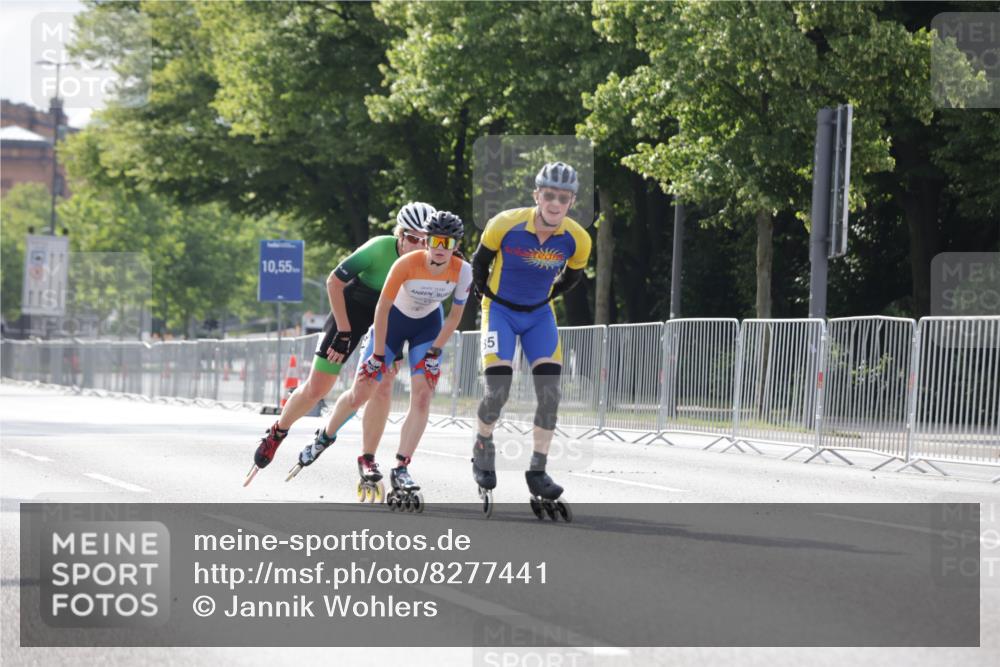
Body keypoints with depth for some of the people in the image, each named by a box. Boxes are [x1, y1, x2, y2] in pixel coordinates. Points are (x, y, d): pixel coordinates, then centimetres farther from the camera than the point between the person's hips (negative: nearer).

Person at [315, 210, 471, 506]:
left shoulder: (462, 271, -24)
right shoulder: (406, 264, -31)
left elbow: (455, 315, -8)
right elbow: (382, 307, -21)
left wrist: (434, 353, -11)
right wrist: (379, 355, -17)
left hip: (428, 325, 2)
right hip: (394, 319, -2)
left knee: (422, 397, -14)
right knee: (360, 393, -3)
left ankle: (401, 469, -12)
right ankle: (323, 438, 21)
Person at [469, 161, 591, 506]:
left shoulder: (578, 240, -16)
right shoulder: (505, 225, -24)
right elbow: (480, 261, -3)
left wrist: (546, 297, 12)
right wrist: (487, 295, 5)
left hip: (539, 313, 3)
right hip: (500, 310, -3)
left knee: (550, 390, -12)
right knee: (498, 390, -15)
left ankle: (538, 471, -3)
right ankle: (483, 449, 15)